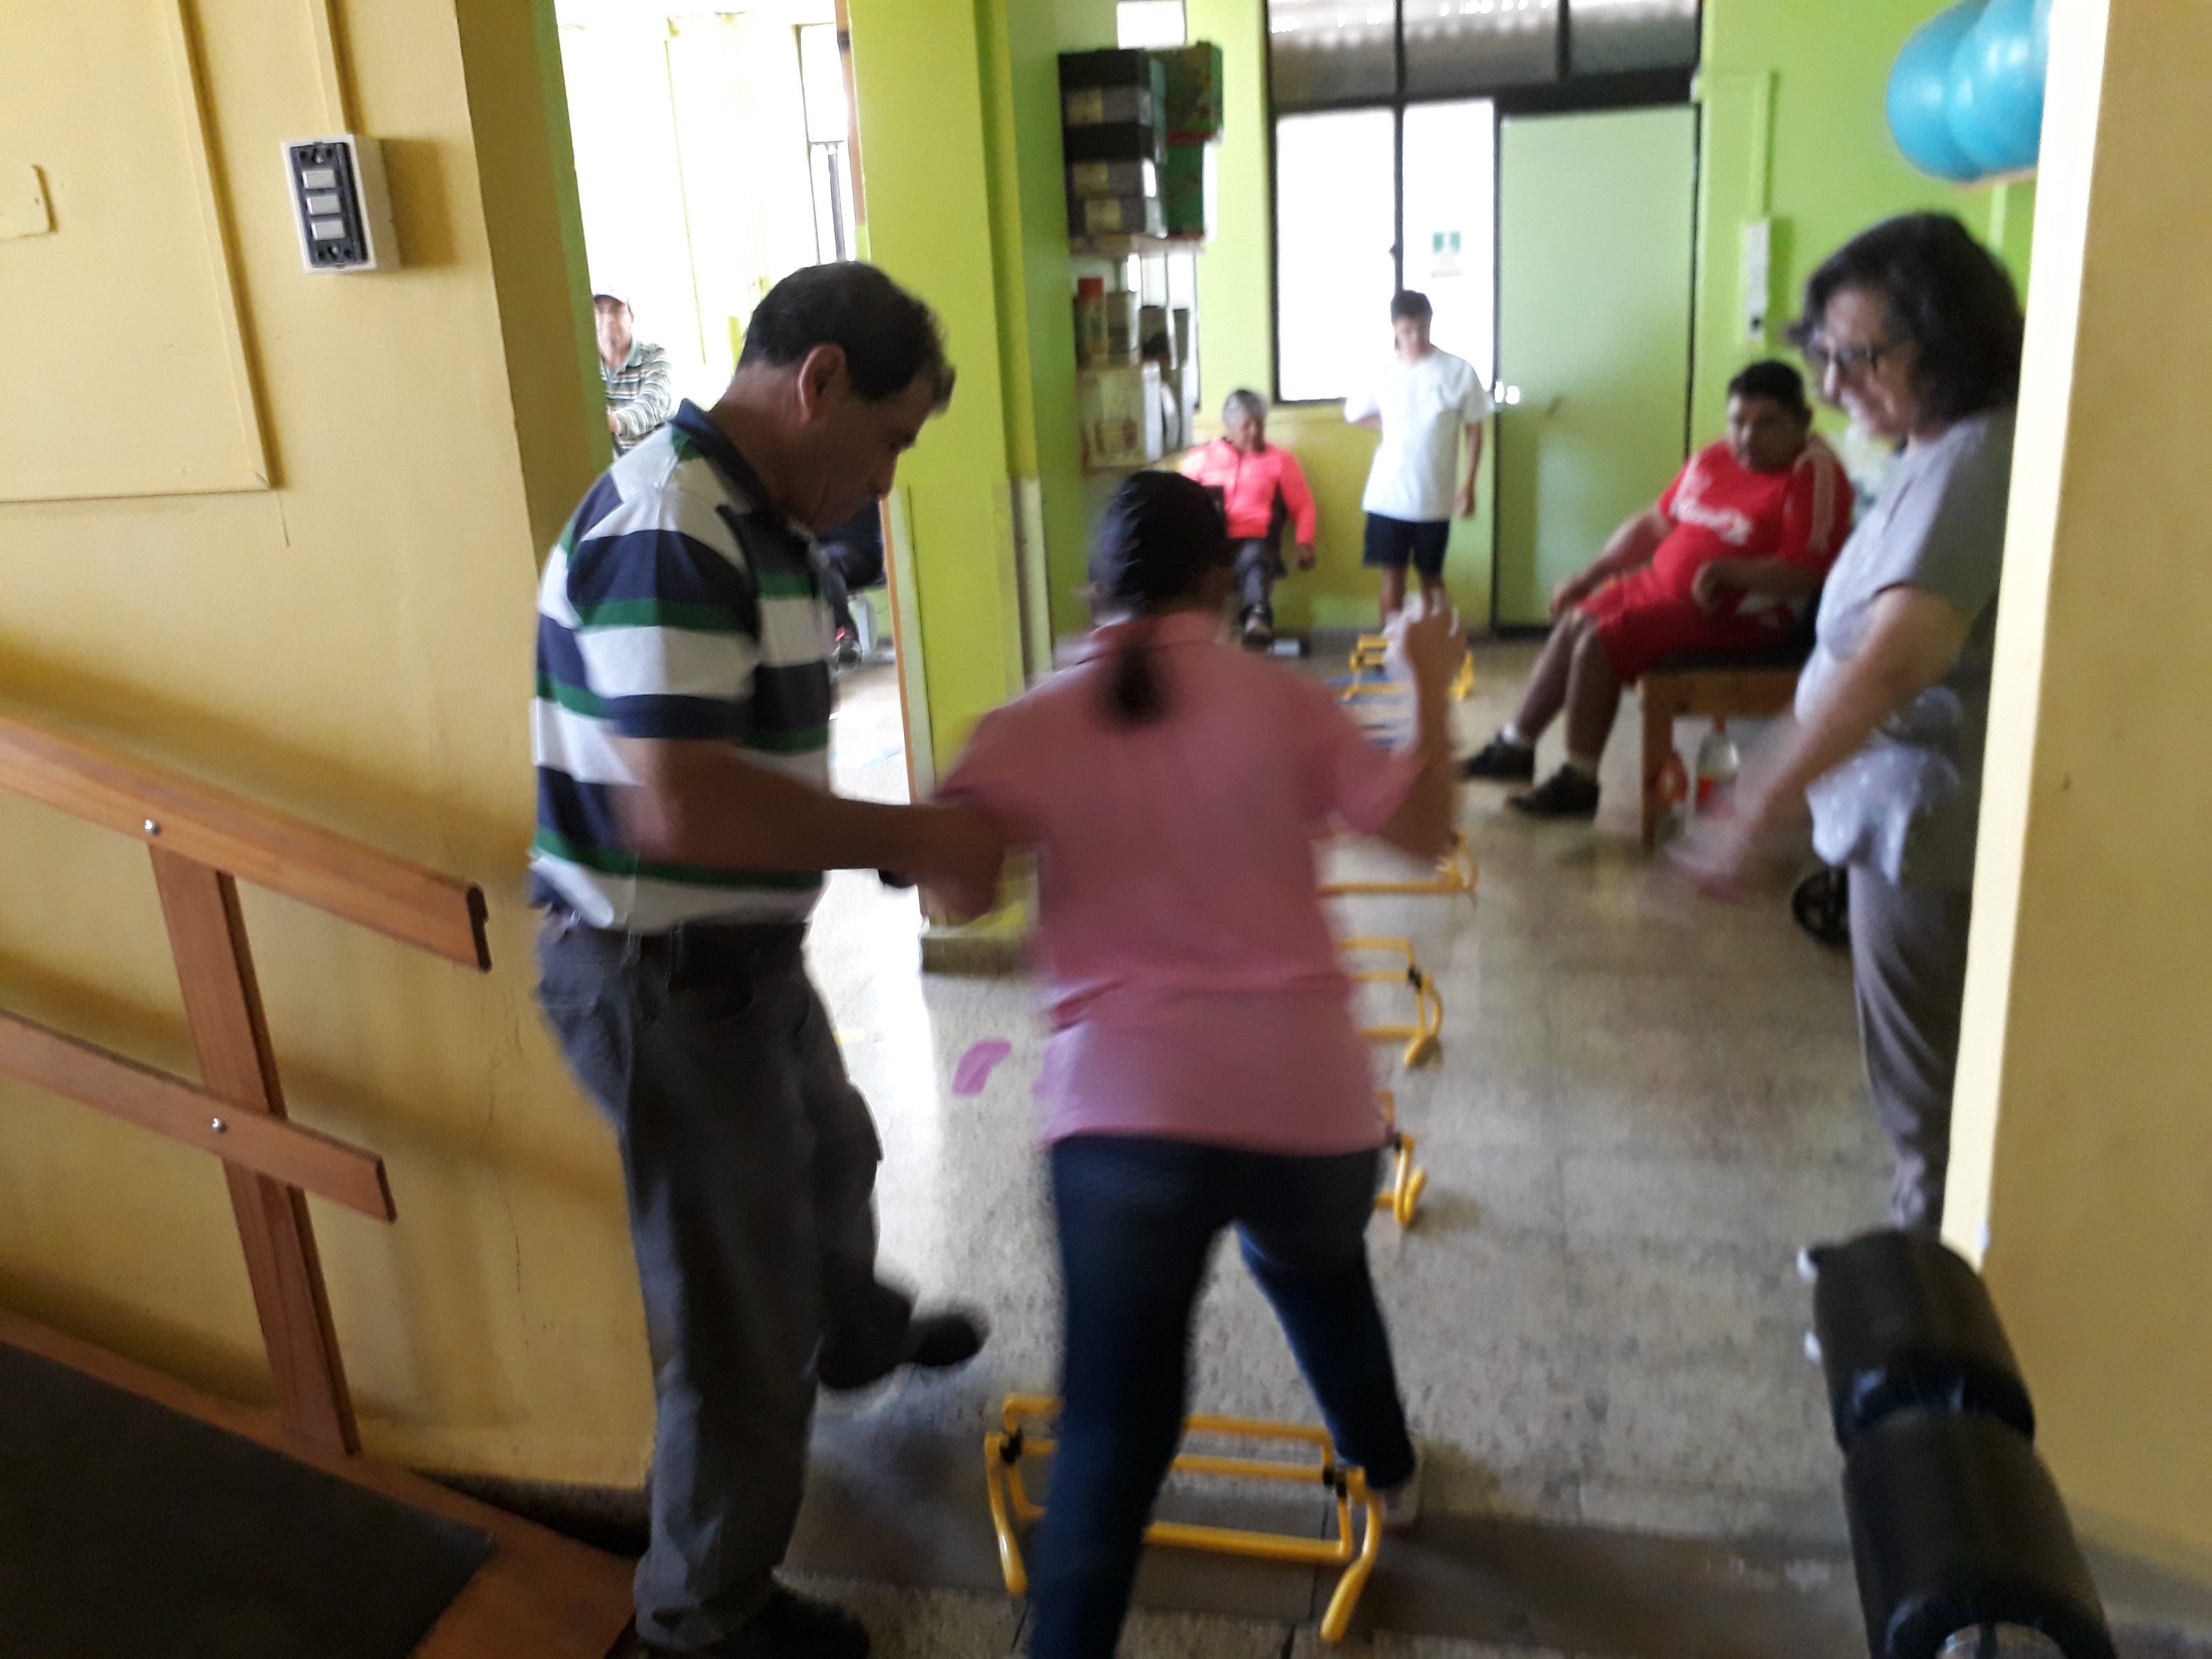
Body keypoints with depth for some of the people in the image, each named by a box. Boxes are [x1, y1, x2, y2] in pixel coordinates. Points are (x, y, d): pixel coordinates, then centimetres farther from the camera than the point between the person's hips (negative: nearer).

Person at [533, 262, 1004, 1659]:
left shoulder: (768, 522, 5)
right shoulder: (667, 533, -26)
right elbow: (676, 808, -34)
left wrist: (901, 838, -2)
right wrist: (908, 837, -25)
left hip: (746, 950, 10)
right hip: (663, 979, -10)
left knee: (832, 1159, 33)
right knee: (740, 1318, 6)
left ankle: (858, 1336, 64)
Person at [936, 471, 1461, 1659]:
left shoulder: (1029, 727, 2)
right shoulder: (1283, 702, 2)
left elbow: (959, 891, -2)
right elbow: (1423, 835, 5)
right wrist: (1431, 690, 19)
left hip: (1125, 1104, -2)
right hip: (1305, 1093, 3)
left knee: (1113, 1426, 6)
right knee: (1316, 1267, 35)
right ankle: (1385, 1466, 56)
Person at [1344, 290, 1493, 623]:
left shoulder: (1458, 371, -4)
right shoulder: (1383, 374, 1)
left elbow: (1474, 429, 2)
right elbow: (1355, 413, 18)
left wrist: (1469, 485, -2)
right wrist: (1393, 430, 5)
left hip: (1434, 498, -1)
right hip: (1387, 495, 1)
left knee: (1431, 573, 9)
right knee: (1392, 570, 4)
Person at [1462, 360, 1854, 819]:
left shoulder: (1815, 476, -16)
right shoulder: (1713, 460, 8)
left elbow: (1803, 574, -23)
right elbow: (1654, 523, 17)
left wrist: (1723, 570, -31)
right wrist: (1588, 577, 14)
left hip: (1735, 614, -9)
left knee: (1599, 640, -20)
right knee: (1574, 622, 5)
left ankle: (1578, 784, -8)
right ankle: (1514, 749, 18)